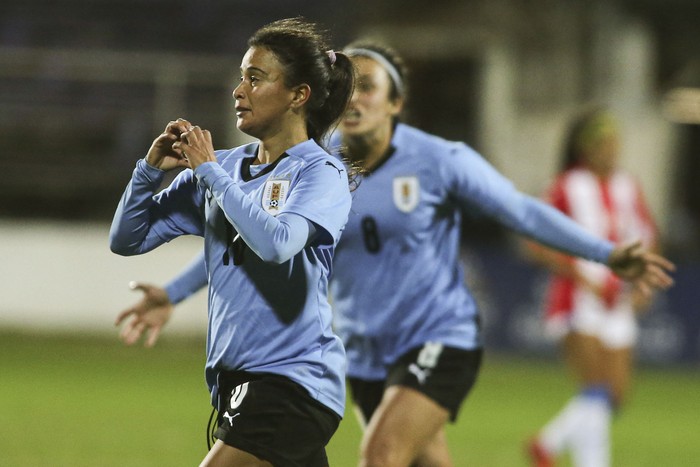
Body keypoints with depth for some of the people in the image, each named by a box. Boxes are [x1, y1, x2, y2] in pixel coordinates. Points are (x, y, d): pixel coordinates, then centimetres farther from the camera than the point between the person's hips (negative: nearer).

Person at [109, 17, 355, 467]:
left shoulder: (322, 173, -8)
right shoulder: (224, 167, 10)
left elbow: (276, 243, -29)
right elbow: (127, 239, 12)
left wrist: (209, 170, -18)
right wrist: (151, 168, -5)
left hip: (293, 379, -7)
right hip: (235, 379, 7)